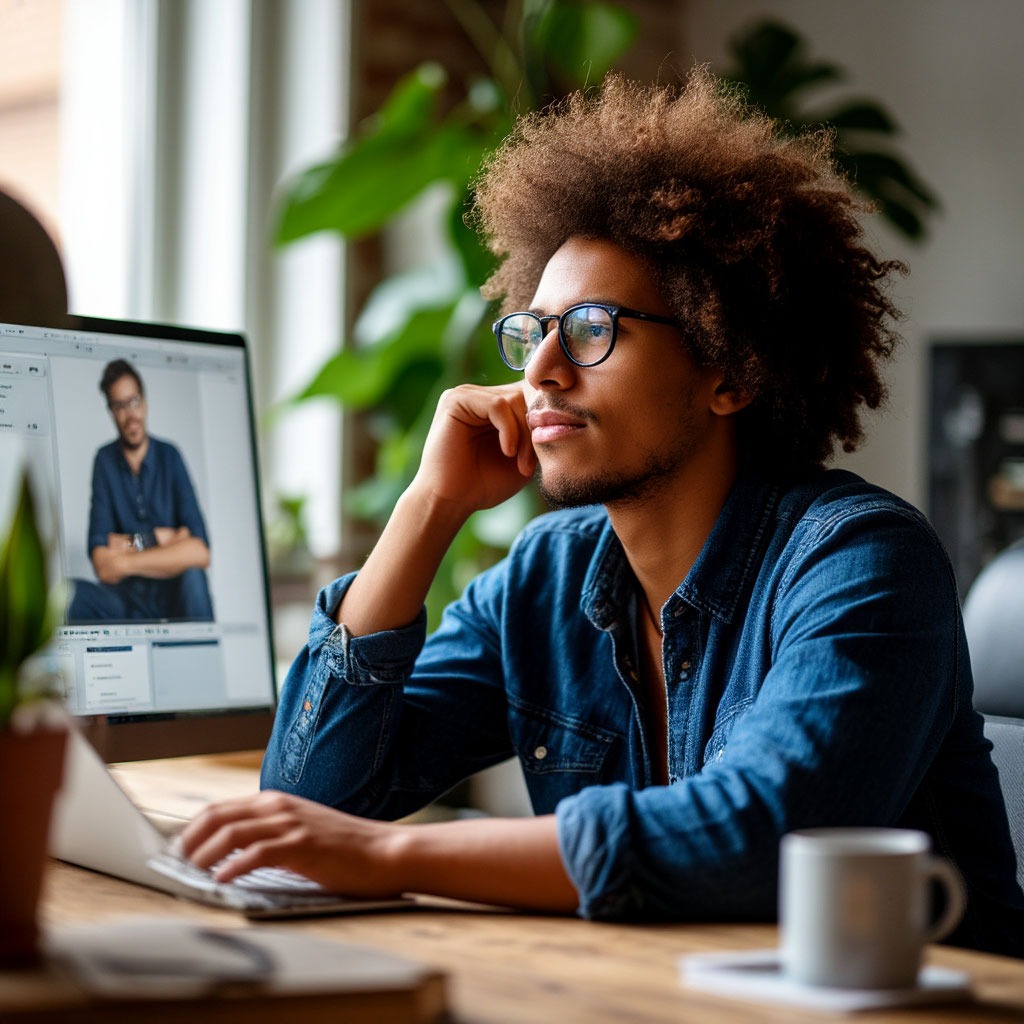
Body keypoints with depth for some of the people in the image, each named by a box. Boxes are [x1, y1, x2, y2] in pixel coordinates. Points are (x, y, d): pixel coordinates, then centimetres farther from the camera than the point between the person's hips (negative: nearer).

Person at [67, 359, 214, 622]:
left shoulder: (169, 456, 1)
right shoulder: (104, 461, 2)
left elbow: (200, 552, -12)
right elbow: (103, 566, -6)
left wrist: (131, 545, -13)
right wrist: (159, 540, -10)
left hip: (172, 598, -1)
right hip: (126, 603, 1)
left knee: (192, 575, -34)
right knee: (75, 594, -29)